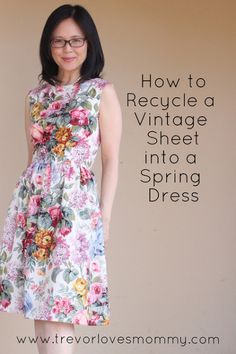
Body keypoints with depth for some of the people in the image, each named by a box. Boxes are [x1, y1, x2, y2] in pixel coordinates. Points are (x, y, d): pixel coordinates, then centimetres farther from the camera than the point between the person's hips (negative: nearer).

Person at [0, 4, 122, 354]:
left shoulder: (103, 92, 1)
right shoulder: (36, 95, 13)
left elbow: (111, 161, -1)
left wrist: (104, 218, -6)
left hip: (76, 204, -4)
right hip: (32, 202, 5)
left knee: (60, 309, -6)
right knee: (38, 304, 5)